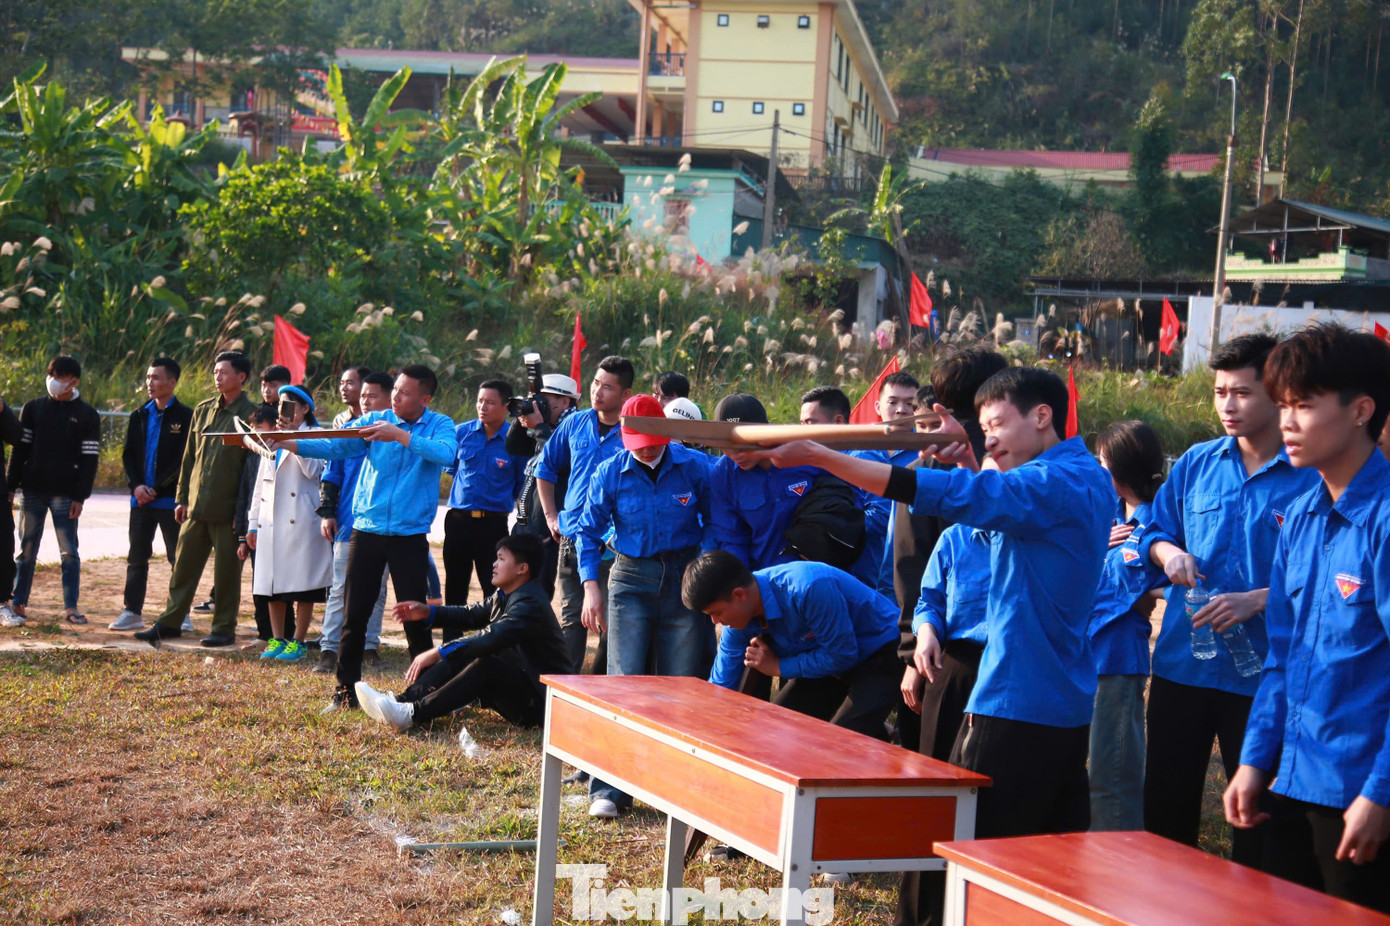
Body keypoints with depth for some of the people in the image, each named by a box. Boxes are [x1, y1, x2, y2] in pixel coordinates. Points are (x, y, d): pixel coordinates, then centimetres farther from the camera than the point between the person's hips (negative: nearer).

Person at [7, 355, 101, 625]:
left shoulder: (87, 415, 1)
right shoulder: (33, 408, 7)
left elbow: (89, 459, -2)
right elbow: (20, 449, 7)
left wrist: (80, 497, -9)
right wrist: (11, 487, 0)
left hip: (66, 493, -2)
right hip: (33, 491, 2)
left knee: (69, 551, -2)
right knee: (26, 550, 5)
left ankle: (70, 607, 3)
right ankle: (17, 606, 10)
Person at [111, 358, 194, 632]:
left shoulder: (185, 416, -5)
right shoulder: (140, 416, 11)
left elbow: (184, 460, -9)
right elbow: (128, 455, 11)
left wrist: (156, 489, -13)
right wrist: (136, 486, -5)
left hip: (170, 499, -5)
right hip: (141, 498, 5)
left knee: (178, 558, 1)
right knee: (136, 558, 7)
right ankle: (132, 612, 12)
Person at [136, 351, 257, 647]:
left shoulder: (250, 415, -5)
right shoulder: (202, 410, 12)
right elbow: (189, 456, 16)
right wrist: (182, 498, 12)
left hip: (227, 509, -5)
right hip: (196, 505, 5)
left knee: (226, 571, 2)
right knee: (184, 565, 9)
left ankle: (224, 628, 11)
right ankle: (170, 621, 17)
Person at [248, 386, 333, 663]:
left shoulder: (314, 435, 1)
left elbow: (314, 471, -16)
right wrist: (253, 522, 18)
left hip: (300, 521, -6)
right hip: (271, 520, 6)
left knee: (302, 583, -4)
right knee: (271, 585, 7)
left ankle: (298, 641, 3)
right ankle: (277, 639, 15)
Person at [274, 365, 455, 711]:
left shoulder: (439, 426, 0)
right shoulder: (375, 421, 5)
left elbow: (446, 454, -22)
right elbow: (333, 447, -5)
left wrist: (399, 435, -25)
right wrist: (286, 443, -18)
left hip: (410, 536, -2)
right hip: (367, 531, 2)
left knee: (414, 616, -1)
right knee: (354, 614, 4)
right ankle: (346, 688, 15)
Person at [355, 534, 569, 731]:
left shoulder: (530, 603, -22)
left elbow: (491, 637, -33)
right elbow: (471, 615, 17)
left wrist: (437, 652, -35)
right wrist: (428, 612, 1)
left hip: (539, 701, -10)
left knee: (485, 665, -32)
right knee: (455, 659, -3)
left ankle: (412, 714, -37)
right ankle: (402, 702, -18)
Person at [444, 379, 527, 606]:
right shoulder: (461, 432, 3)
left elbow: (521, 485, 6)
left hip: (493, 525, -3)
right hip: (458, 520, 3)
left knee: (494, 590, -3)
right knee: (454, 588, 11)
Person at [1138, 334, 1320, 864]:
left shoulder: (1312, 479, -9)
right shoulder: (1196, 464, 6)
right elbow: (1154, 531, 16)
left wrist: (1257, 601, -24)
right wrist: (1169, 553, -6)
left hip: (1262, 675, -4)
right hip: (1180, 662, 4)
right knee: (1166, 800, 13)